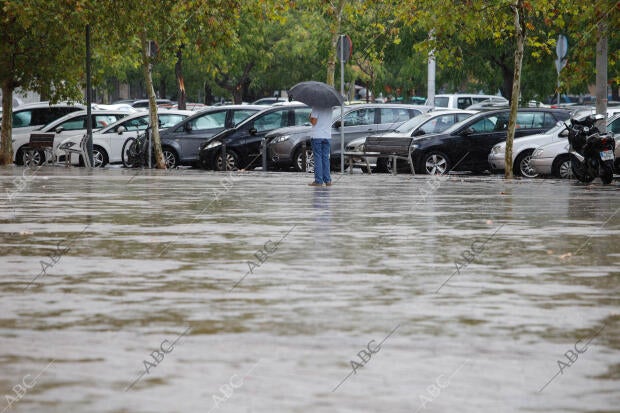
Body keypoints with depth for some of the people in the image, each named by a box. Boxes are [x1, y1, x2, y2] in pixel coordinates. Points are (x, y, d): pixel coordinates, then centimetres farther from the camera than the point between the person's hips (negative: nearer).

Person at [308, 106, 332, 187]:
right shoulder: (329, 107, 8)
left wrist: (310, 117, 5)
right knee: (325, 158, 10)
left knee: (318, 158, -2)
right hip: (327, 136, 5)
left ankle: (318, 181, -4)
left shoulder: (316, 107, -12)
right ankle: (327, 180, 8)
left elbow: (314, 121, -16)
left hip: (317, 135, -5)